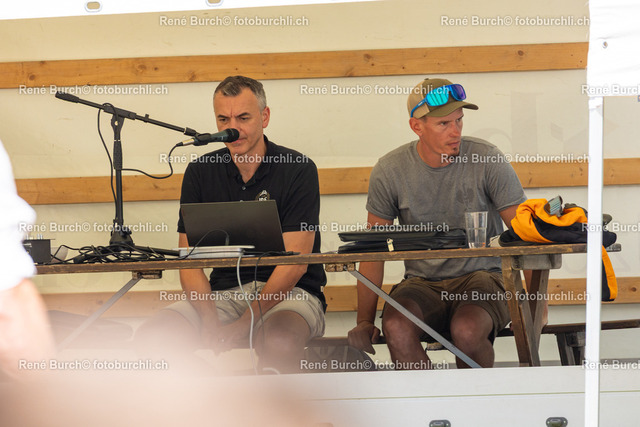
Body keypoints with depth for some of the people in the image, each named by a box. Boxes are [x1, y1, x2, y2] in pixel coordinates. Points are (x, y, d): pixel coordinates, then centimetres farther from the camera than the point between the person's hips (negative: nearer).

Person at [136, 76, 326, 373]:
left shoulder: (298, 170, -5)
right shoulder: (200, 172, 6)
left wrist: (242, 325, -23)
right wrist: (210, 321, -19)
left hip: (287, 293, -4)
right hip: (224, 291, 4)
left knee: (279, 342, -40)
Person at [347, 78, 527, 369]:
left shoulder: (487, 160, -4)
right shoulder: (390, 171, -1)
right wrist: (364, 322, -2)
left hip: (480, 277, -1)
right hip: (422, 283, 1)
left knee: (467, 330, -34)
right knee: (396, 327, -32)